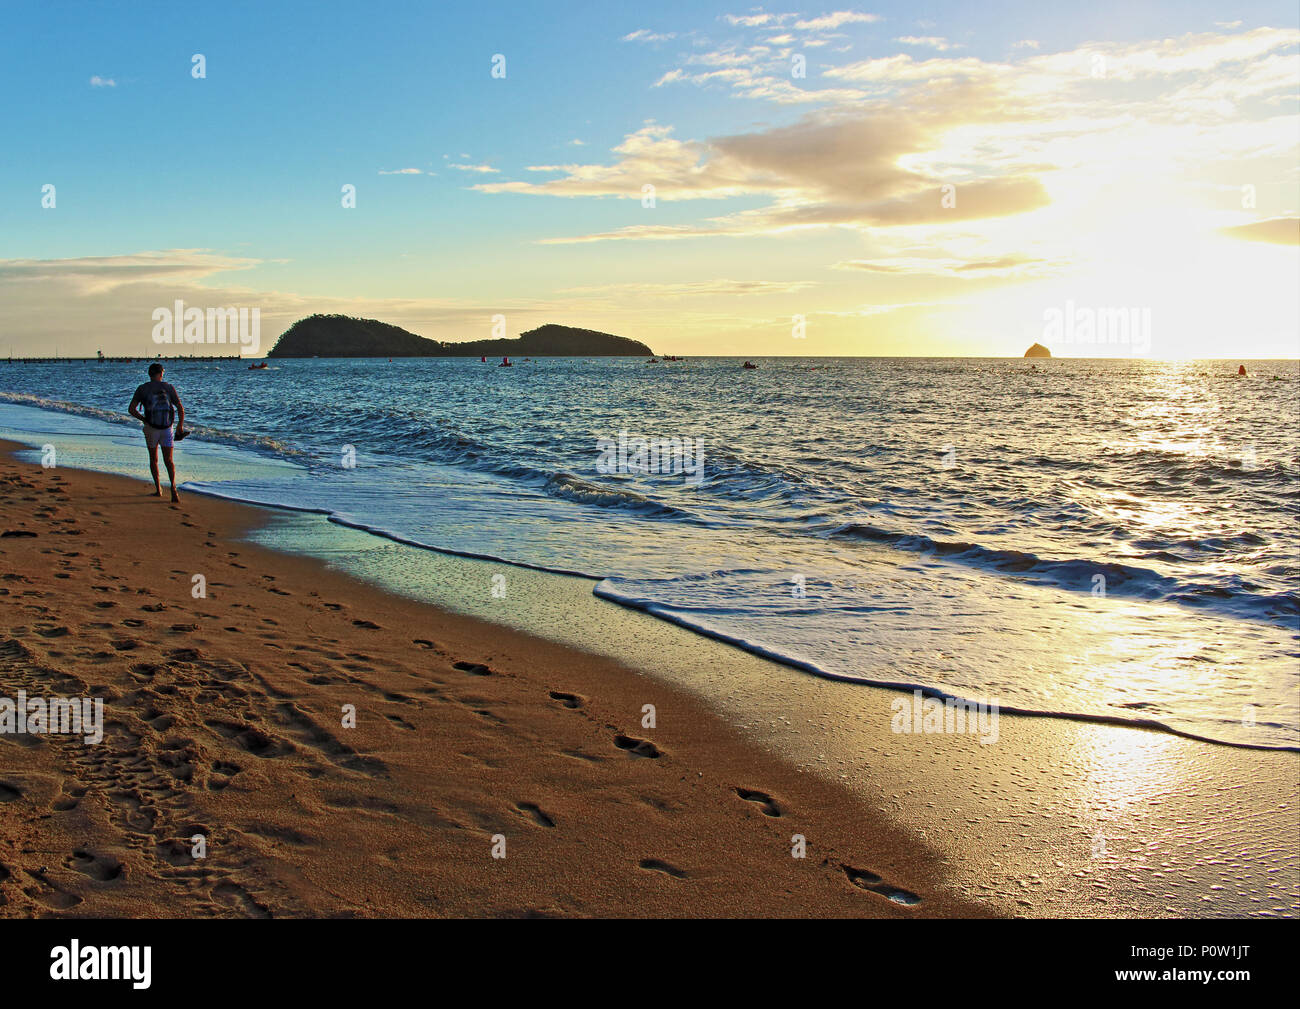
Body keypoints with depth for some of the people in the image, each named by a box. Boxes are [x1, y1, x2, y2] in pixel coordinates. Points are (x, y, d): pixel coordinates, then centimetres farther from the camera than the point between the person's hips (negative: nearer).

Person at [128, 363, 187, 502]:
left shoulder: (142, 389, 0)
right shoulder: (169, 387, 0)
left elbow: (131, 409, -5)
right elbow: (181, 409, -3)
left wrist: (143, 419, 10)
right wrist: (180, 426, 9)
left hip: (151, 428, 0)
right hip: (167, 428, 0)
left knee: (153, 459, 19)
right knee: (168, 461, 2)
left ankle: (158, 489, 16)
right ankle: (173, 487, -21)